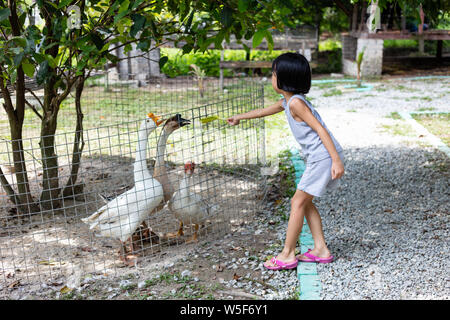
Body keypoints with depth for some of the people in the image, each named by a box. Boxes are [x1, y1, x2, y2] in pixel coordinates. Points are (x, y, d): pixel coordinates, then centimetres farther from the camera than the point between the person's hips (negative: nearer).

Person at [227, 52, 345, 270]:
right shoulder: (287, 102, 15)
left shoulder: (296, 102, -15)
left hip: (324, 157, -10)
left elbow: (320, 129, -21)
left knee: (298, 203, -3)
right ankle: (321, 249, 20)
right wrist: (240, 117, 47)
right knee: (305, 202, 15)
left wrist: (336, 161, -25)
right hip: (318, 157, 10)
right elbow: (265, 111, 33)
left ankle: (287, 255, 5)